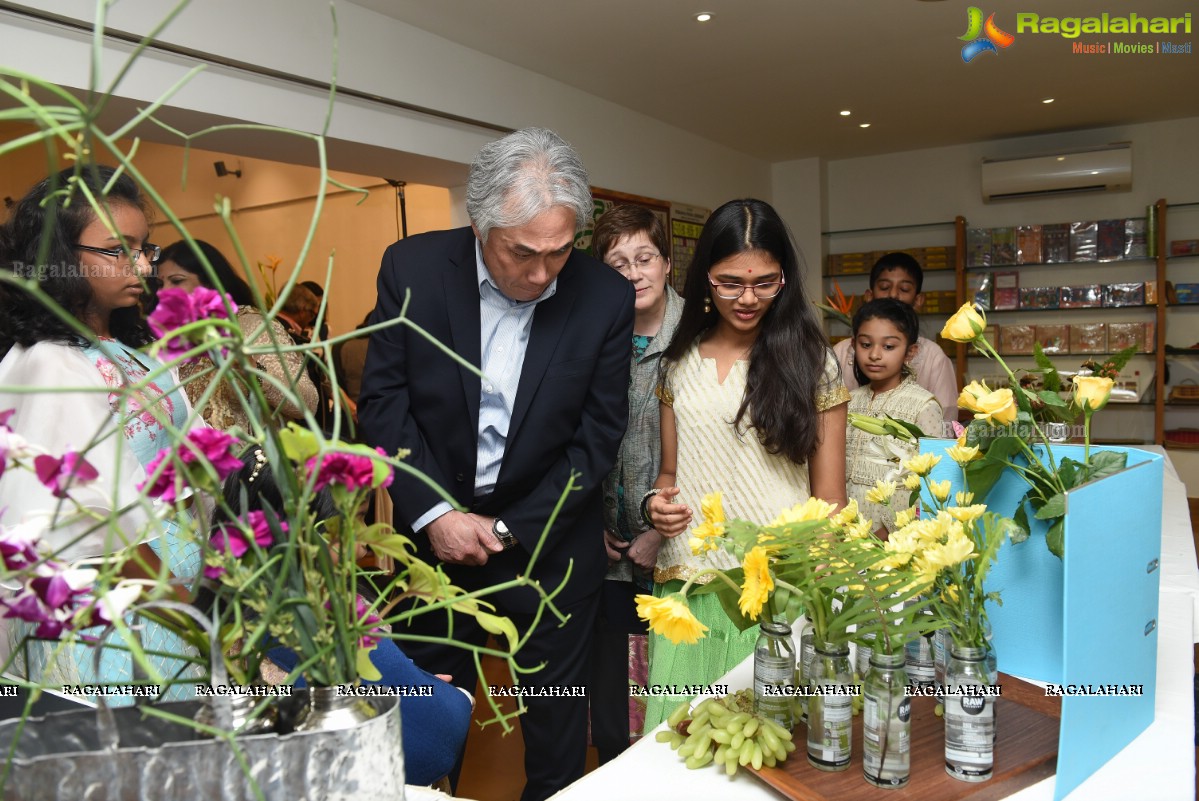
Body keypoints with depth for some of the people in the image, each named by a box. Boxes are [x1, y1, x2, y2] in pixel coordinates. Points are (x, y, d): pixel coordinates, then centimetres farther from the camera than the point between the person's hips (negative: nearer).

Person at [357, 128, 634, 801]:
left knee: (556, 705, 17)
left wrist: (509, 529, -11)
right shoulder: (413, 267, -11)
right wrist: (433, 514, -15)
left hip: (549, 540, 0)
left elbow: (599, 434, -8)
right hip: (437, 527, 1)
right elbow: (384, 399, -7)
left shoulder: (606, 296, -13)